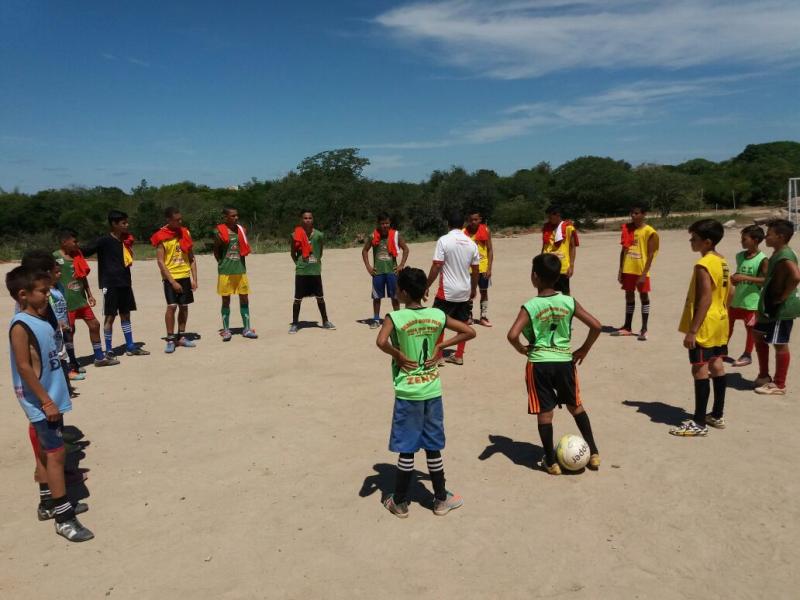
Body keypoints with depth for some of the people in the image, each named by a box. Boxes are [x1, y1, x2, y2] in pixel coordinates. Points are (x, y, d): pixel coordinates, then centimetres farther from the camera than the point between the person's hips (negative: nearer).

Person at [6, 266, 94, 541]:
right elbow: (24, 367, -21)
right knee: (56, 453, -6)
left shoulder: (41, 320, 9)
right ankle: (63, 518, 0)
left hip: (52, 399, 9)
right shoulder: (20, 326, -18)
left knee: (48, 452, 17)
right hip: (41, 403, -9)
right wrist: (46, 401, -21)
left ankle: (48, 502, 31)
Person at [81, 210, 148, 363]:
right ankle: (109, 352, 5)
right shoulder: (104, 241, -12)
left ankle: (130, 346, 24)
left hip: (125, 283, 7)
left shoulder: (125, 240, 9)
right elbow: (84, 251, -16)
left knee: (125, 314, 14)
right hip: (110, 284, -7)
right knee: (110, 316, -2)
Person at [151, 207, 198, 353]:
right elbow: (160, 262, -10)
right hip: (170, 277, -4)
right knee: (172, 306, -11)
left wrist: (194, 279, 2)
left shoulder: (185, 233, 6)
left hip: (185, 276, 5)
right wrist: (172, 281, -15)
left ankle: (181, 337, 18)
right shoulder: (161, 237, -8)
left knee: (184, 306, 7)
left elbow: (191, 258, 9)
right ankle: (170, 339, -2)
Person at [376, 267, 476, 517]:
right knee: (433, 447, 15)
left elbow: (381, 341, -30)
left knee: (406, 450, 7)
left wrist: (398, 355, -13)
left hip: (407, 394, -3)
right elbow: (469, 331, 1)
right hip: (432, 391, 4)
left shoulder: (395, 317, -13)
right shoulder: (438, 315, -1)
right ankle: (441, 499, 26)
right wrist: (440, 346, 2)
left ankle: (400, 502, 20)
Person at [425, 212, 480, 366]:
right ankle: (459, 356, 21)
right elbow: (475, 270, 8)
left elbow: (436, 266, -15)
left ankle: (437, 356, 9)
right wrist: (473, 289, 21)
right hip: (465, 291, 5)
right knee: (463, 324, 14)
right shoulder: (471, 243, 3)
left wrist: (426, 287, -6)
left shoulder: (444, 240, -11)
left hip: (447, 291, -5)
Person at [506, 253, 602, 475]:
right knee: (576, 406, 23)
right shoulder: (569, 302, -3)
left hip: (539, 364, -3)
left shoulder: (530, 307, -12)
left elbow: (512, 335, -23)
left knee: (544, 413, 9)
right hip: (565, 361, 3)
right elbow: (596, 326, -5)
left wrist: (521, 349, -3)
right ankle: (593, 453, 28)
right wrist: (583, 350, 9)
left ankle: (551, 462, 19)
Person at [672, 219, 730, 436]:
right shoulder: (722, 262, 10)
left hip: (705, 325, -10)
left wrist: (692, 330, -22)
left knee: (700, 369, -5)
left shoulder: (703, 265, -20)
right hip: (719, 323, 10)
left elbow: (705, 299, -23)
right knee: (717, 366, 15)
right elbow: (728, 292, 16)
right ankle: (717, 415, 25)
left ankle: (699, 423, 0)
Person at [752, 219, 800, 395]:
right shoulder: (778, 254, 11)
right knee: (758, 335, 19)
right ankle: (764, 376, 29)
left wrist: (783, 297, -25)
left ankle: (779, 385, 10)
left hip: (781, 309, -11)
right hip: (770, 307, 11)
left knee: (780, 344, -1)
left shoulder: (785, 256, -20)